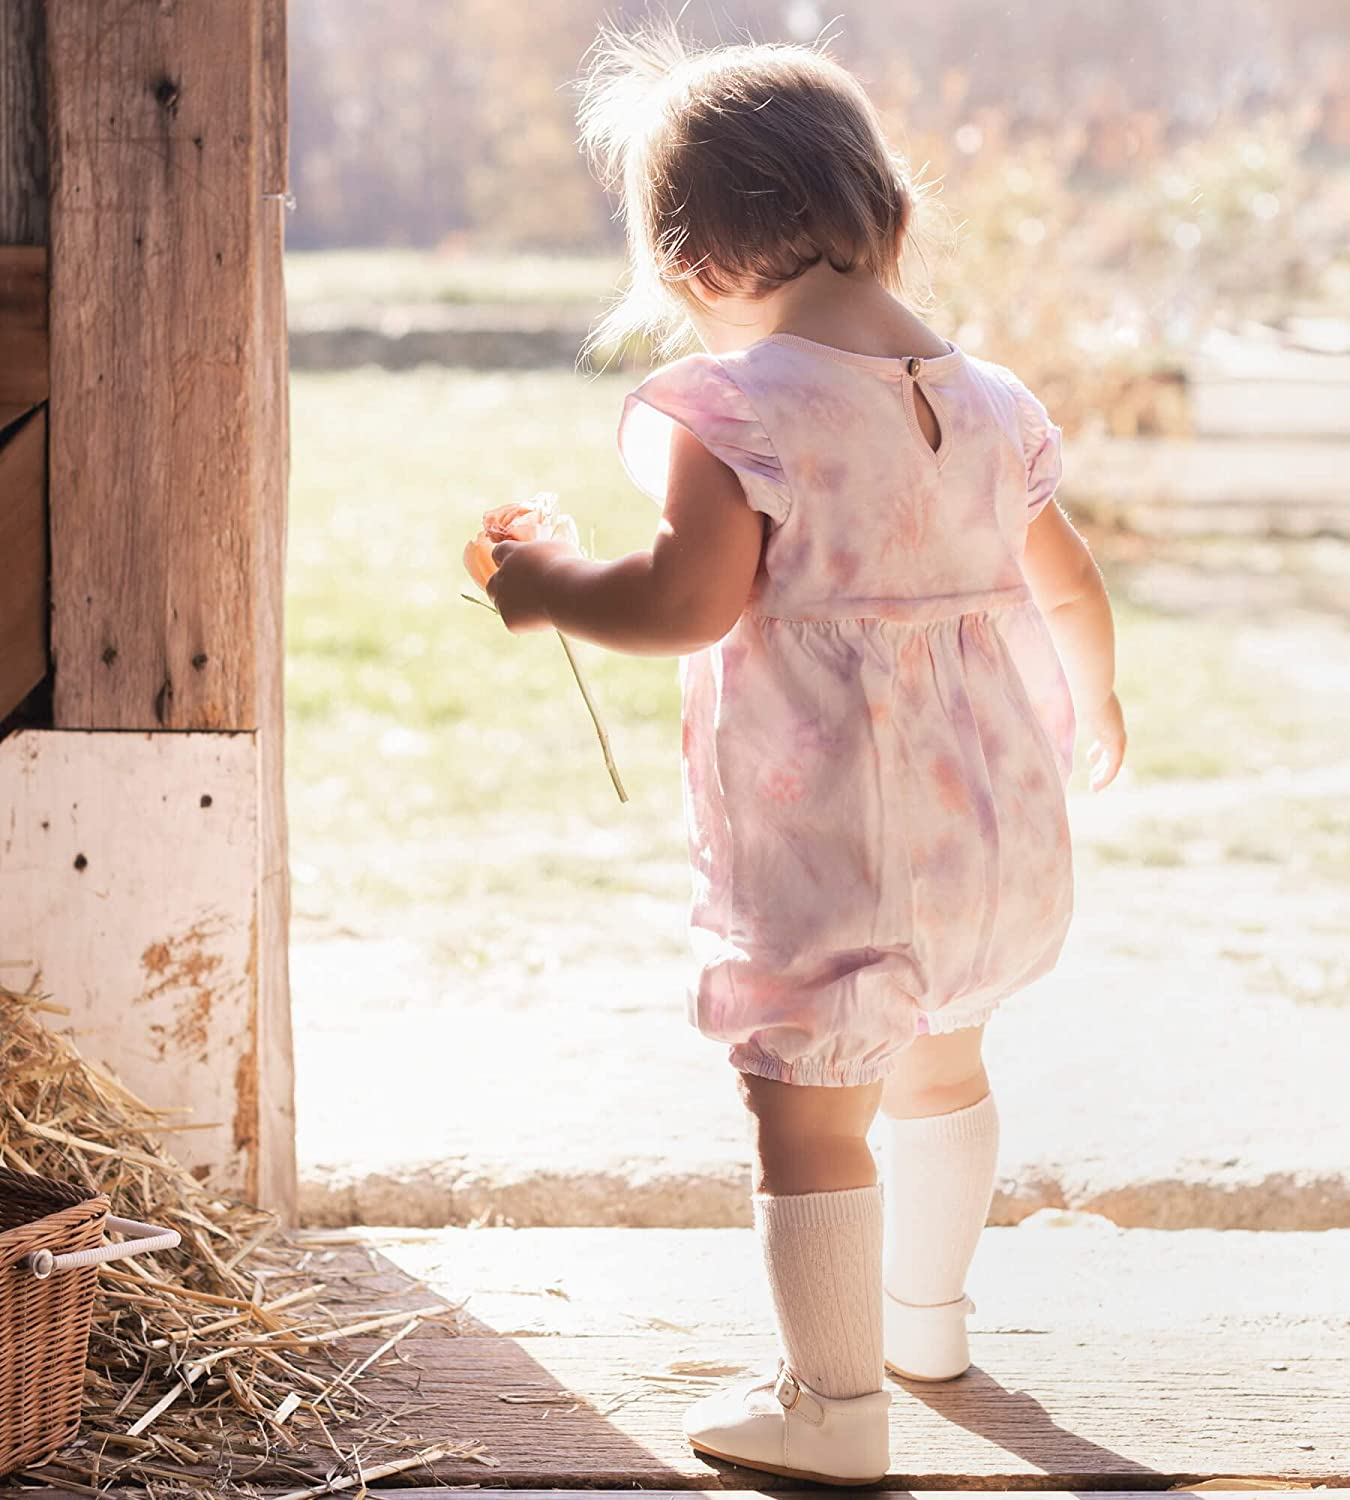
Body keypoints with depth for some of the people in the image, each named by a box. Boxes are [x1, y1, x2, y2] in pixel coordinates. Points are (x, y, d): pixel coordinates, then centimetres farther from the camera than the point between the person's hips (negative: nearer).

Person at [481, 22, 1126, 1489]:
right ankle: (924, 1311, 45)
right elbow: (1071, 592, 15)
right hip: (989, 815, 8)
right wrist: (1090, 704, 35)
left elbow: (689, 600, -23)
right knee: (937, 1061, 26)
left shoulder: (734, 408, -15)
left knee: (805, 1107, 0)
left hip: (823, 836, -8)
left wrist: (545, 585, -5)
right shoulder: (986, 400, 7)